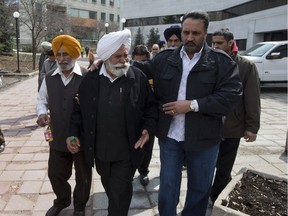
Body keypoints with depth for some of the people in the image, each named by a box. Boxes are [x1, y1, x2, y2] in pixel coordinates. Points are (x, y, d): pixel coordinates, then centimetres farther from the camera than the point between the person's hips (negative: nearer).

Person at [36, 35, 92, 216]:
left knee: (83, 175, 16)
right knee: (55, 173, 20)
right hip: (58, 137, 5)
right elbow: (42, 99, 15)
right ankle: (62, 201, 49)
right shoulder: (49, 78, 2)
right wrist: (42, 113, -3)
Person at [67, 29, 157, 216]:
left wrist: (148, 128, -14)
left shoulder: (138, 77, -8)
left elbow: (151, 106, -1)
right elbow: (79, 109, 6)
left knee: (120, 194, 7)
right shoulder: (90, 79, -3)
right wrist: (74, 133, -1)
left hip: (127, 152, -3)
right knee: (110, 190, 23)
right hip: (100, 150, 3)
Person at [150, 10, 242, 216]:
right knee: (167, 187, 14)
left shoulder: (222, 61, -6)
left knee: (200, 188, 18)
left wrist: (192, 105, -19)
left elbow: (231, 95, -15)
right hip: (170, 136, 1)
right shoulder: (163, 58, 3)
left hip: (204, 138, -1)